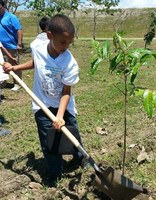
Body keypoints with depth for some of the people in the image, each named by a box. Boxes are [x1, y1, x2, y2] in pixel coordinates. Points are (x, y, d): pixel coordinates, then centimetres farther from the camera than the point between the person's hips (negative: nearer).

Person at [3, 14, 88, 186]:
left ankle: (79, 157, 44)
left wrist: (60, 115, -31)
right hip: (42, 106, 2)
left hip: (63, 106, -1)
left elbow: (66, 93, -21)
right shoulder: (38, 50, -15)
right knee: (48, 141, 3)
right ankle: (55, 173, 24)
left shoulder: (70, 62, -24)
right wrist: (15, 68, 4)